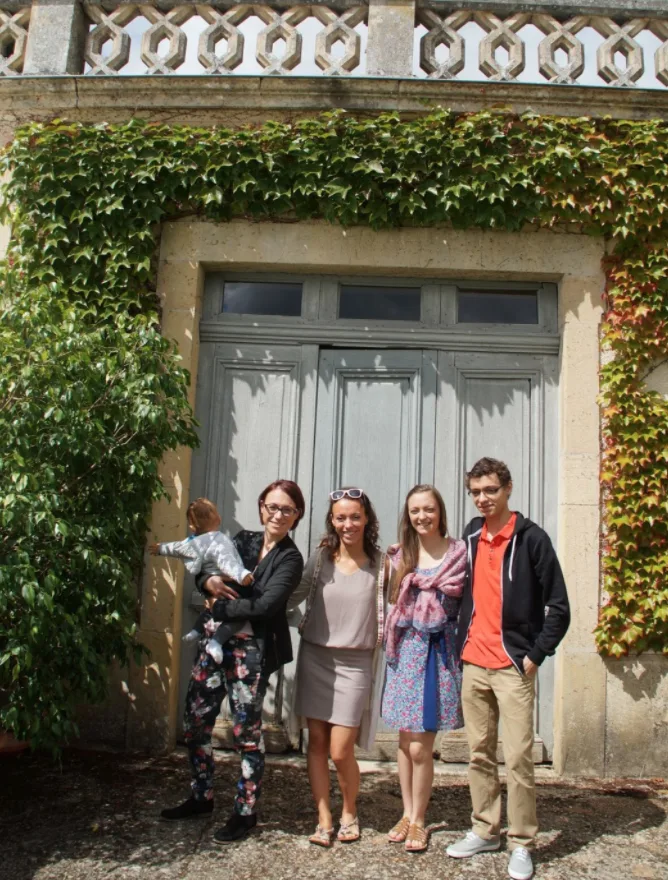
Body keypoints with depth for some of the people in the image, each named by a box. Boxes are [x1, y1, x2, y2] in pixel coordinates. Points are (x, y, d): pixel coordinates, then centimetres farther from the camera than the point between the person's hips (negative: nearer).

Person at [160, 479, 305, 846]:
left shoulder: (290, 559, -8)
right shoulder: (243, 540, 10)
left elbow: (266, 605, -19)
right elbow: (204, 566, 15)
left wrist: (219, 607, -12)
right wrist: (208, 581, -8)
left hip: (250, 650, -6)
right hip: (214, 641, 6)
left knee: (246, 731, 3)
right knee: (195, 720, 13)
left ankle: (245, 812, 20)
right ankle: (202, 798, 32)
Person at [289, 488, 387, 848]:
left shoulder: (380, 563, -3)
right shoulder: (320, 558, -1)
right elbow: (290, 598, -1)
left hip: (354, 663, -2)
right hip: (315, 657, 2)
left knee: (340, 751, -2)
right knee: (316, 743, 7)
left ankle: (349, 812, 26)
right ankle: (324, 819, 23)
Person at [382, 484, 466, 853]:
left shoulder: (457, 552, -4)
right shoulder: (402, 553, 7)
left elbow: (459, 600, -1)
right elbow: (392, 600, 10)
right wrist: (398, 568, -2)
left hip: (437, 651, -4)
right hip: (405, 649, 4)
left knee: (420, 747, -1)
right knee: (405, 741, 12)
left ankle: (417, 821, 18)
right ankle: (407, 814, 27)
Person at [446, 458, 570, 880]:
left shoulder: (531, 537, -7)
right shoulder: (472, 534, 10)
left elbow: (559, 607, -6)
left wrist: (535, 656, -10)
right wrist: (461, 643, 12)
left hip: (513, 666, -5)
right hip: (474, 664, 5)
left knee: (518, 758, -2)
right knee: (480, 754, 13)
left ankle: (522, 843, 12)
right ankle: (485, 830, 26)